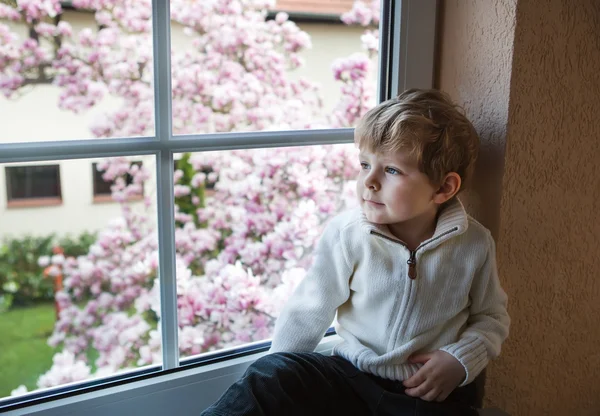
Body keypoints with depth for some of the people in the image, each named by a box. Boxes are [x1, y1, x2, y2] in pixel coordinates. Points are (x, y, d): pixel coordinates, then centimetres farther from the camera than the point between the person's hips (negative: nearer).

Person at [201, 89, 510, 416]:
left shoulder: (474, 244, -6)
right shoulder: (346, 234, -10)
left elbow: (492, 316, 10)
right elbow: (307, 313, -1)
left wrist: (462, 359, -8)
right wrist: (278, 380, 2)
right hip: (351, 377, 0)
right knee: (271, 377, -24)